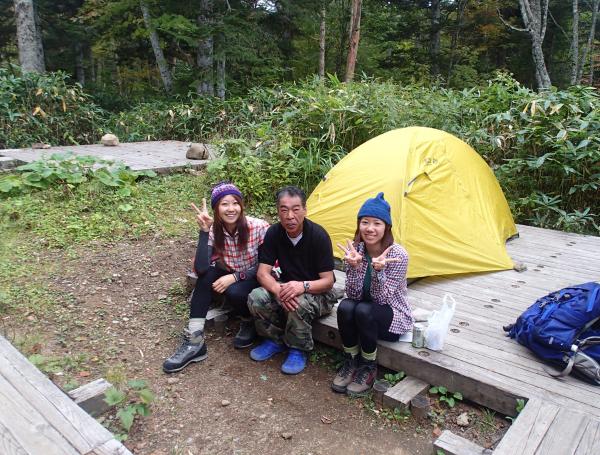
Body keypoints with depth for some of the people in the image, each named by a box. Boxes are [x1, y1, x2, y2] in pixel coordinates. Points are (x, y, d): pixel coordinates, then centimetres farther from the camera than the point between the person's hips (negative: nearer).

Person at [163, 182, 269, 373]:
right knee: (207, 276, -24)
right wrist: (204, 231, -33)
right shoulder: (214, 231, -14)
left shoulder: (259, 227, -23)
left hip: (258, 280, -4)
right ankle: (194, 341, -20)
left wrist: (235, 277, -26)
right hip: (230, 277, 4)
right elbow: (200, 269, -27)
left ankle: (250, 323, 1)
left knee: (234, 291, -34)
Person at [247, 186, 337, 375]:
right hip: (287, 288, 4)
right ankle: (275, 340, 3)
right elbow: (263, 273, -13)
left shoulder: (318, 235, -22)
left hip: (317, 293, -4)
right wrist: (278, 290, -35)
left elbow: (328, 281, -20)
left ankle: (299, 350, -8)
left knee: (298, 303, -37)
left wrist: (303, 286, -41)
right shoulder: (274, 233, -11)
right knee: (256, 298, -23)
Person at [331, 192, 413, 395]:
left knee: (364, 310, -33)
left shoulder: (398, 254, -21)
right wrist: (354, 266, -32)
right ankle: (351, 362, -6)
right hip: (364, 316, 3)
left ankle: (369, 368, -9)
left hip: (393, 319, -3)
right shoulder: (355, 250, -9)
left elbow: (381, 298, -22)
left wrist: (378, 270, -40)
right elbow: (353, 295, -14)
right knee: (345, 306, -28)